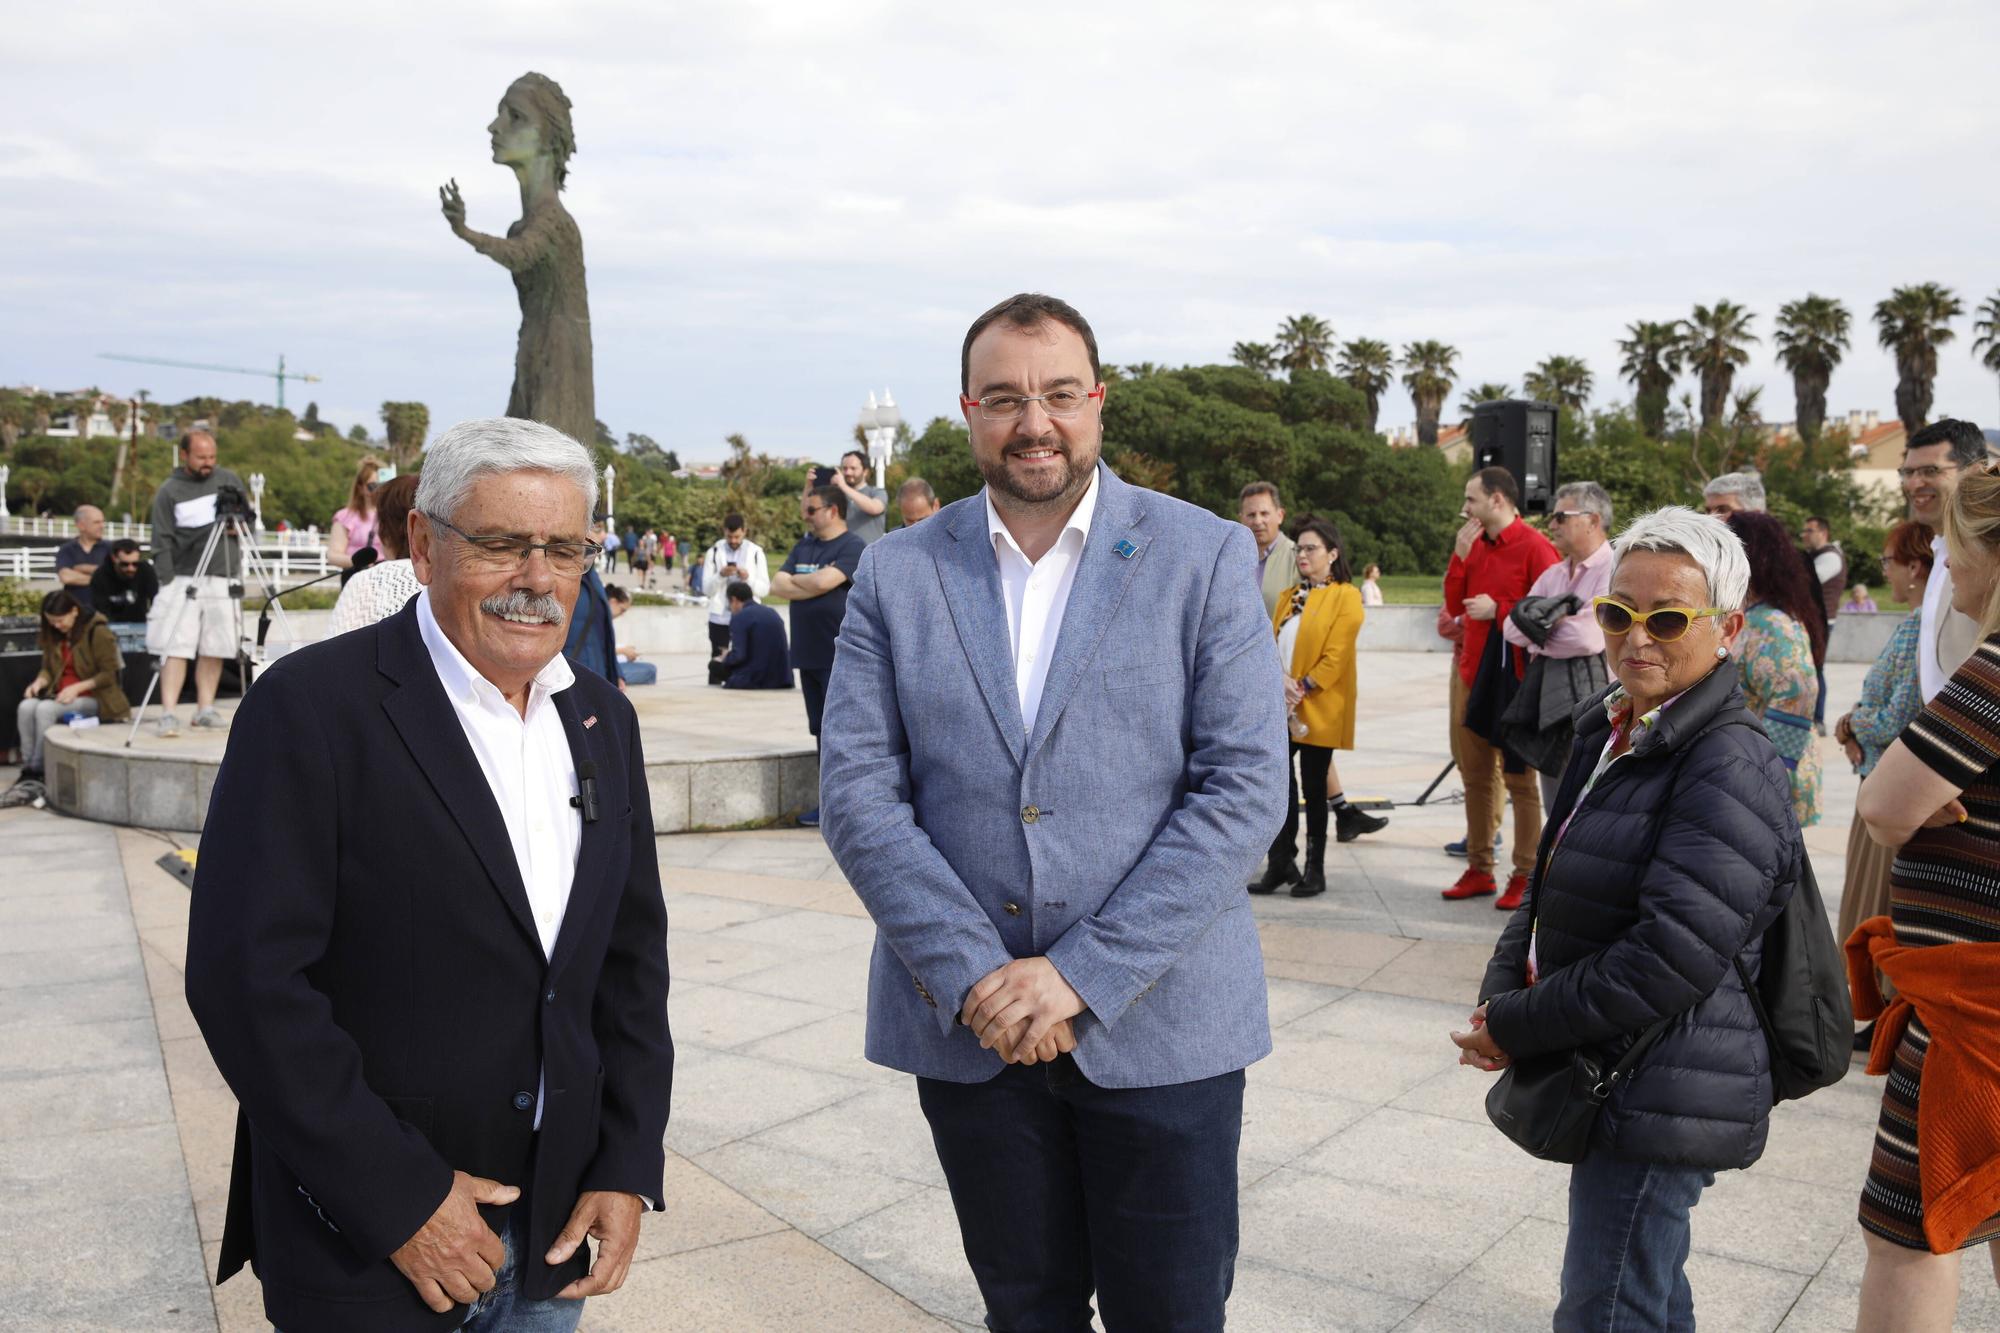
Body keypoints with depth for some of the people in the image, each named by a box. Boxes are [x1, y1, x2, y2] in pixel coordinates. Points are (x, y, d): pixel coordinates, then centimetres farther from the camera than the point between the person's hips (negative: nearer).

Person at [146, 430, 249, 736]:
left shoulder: (229, 479, 10)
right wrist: (167, 581, -11)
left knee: (214, 649, 4)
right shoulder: (168, 491, -1)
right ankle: (168, 714, -11)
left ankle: (206, 710, 11)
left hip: (223, 579, 3)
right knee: (175, 648, -9)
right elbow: (162, 543, -3)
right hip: (183, 580, -3)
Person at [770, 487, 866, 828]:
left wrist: (793, 580, -1)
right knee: (821, 730, 11)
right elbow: (777, 585, 6)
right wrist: (812, 585, -9)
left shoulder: (852, 548, -7)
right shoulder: (803, 546, 15)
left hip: (840, 656, -7)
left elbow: (824, 581, -20)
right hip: (809, 655, 7)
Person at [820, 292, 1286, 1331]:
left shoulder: (1205, 557, -4)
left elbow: (1247, 786, -10)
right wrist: (973, 974, -13)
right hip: (965, 1024, 2)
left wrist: (1082, 974, -15)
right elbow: (857, 794, -2)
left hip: (1159, 1021, -1)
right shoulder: (897, 573, 2)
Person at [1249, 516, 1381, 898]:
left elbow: (1336, 655, -12)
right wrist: (1281, 681, -10)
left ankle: (1315, 870, 12)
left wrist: (1303, 688, -17)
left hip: (1318, 709, -5)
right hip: (1282, 707, 6)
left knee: (1313, 784, 1)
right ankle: (1281, 863, 12)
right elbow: (1273, 644, 9)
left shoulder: (1345, 596, -4)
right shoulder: (1289, 598, 17)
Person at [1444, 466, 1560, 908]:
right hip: (1476, 671, 8)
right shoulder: (1476, 545, 11)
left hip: (1515, 674, -8)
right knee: (1475, 774, 13)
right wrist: (1460, 555, 0)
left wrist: (1498, 610, -16)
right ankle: (1479, 869, 23)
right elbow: (1454, 605, 10)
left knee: (1518, 778, 0)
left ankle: (1525, 876, 9)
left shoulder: (1534, 547, -12)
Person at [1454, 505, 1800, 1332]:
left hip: (1662, 1099, -9)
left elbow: (1669, 961, -26)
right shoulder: (1607, 734, 8)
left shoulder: (1731, 768, -20)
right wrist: (1503, 992, -3)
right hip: (1610, 1078, 9)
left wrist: (1517, 1027, -17)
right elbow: (1549, 885, 14)